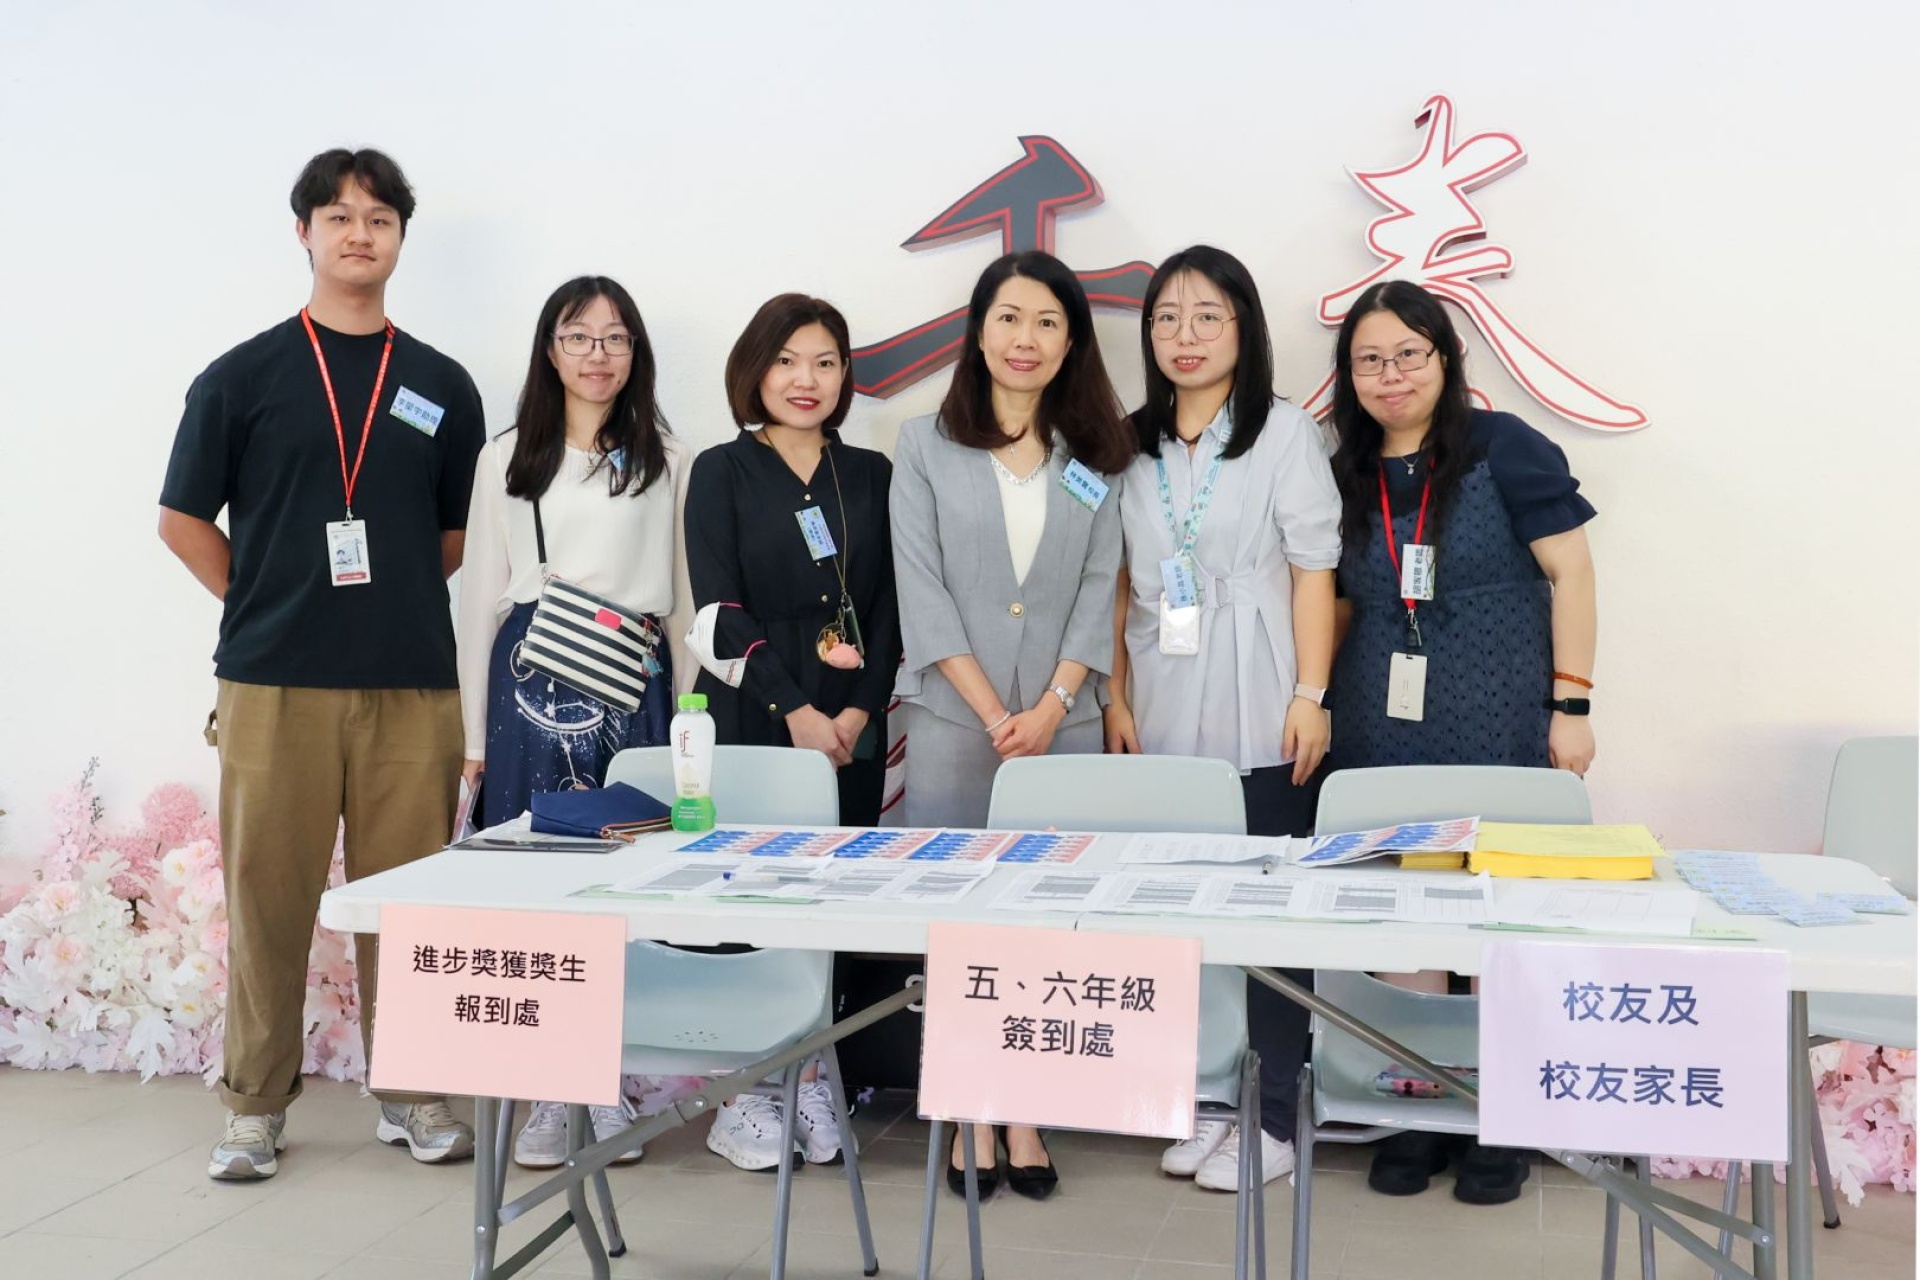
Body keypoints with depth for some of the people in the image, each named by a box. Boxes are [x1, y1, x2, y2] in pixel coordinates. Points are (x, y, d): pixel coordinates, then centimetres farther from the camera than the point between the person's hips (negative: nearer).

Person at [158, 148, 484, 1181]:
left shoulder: (442, 388, 10)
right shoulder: (242, 378, 4)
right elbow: (182, 520, 8)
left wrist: (393, 601, 6)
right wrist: (270, 602, 3)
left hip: (412, 684, 2)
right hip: (275, 684, -1)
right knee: (267, 893, 4)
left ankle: (409, 1093, 21)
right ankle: (255, 1105, 19)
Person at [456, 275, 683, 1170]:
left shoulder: (666, 462, 9)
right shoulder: (508, 459, 10)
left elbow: (686, 594, 9)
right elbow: (482, 598, 10)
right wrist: (476, 734, 7)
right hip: (532, 681, 0)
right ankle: (548, 1089, 11)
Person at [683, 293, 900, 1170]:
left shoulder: (871, 474, 12)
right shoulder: (722, 472, 3)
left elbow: (888, 604, 7)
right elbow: (720, 608, -6)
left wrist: (858, 710, -7)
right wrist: (794, 711, -13)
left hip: (851, 727, 3)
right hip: (749, 721, -3)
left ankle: (810, 1083, 16)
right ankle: (745, 1093, 10)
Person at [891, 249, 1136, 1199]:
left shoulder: (1095, 460, 8)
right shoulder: (925, 446, 3)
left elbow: (1097, 593, 3)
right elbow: (922, 592, -4)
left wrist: (1048, 709, -10)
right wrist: (995, 714, -10)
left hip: (1062, 724, 2)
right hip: (953, 722, -1)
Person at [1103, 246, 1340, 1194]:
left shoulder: (1286, 433, -1)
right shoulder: (1135, 445, 11)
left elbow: (1313, 572, -4)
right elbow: (1123, 584, 13)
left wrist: (1310, 698, -10)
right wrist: (1118, 698, 8)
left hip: (1258, 723, -4)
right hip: (1162, 722, 4)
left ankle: (1273, 1115, 13)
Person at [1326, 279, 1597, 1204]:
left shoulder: (1502, 448, -4)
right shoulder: (1347, 477, 9)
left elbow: (1570, 570, -5)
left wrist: (1570, 703, -9)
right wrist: (1317, 703, 9)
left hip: (1501, 729, -4)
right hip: (1387, 736, 4)